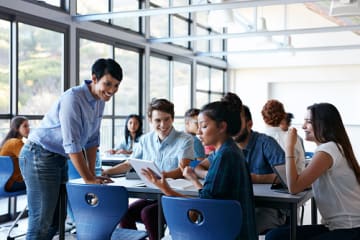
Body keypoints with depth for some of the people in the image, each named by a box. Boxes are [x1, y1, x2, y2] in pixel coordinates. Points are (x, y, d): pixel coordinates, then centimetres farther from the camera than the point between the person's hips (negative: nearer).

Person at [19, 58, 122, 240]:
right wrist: (88, 179, -19)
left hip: (59, 158, 9)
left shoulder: (100, 100, 4)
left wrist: (92, 174, 7)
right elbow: (71, 144, -24)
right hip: (39, 156, -9)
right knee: (42, 222, -10)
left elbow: (92, 139, 10)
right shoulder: (73, 98, -22)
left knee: (57, 218, 13)